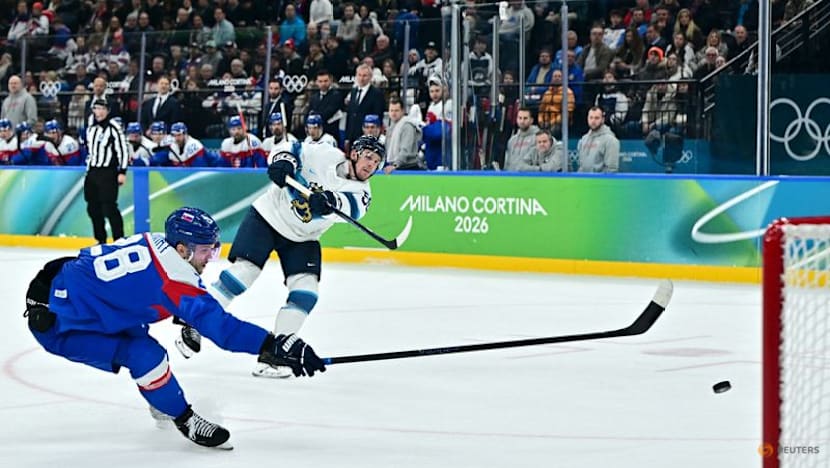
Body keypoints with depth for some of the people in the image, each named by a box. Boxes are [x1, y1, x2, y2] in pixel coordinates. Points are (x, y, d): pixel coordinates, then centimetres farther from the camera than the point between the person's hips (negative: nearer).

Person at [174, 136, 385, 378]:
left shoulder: (361, 191, -8)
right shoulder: (326, 156, -14)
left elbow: (351, 207, -30)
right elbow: (290, 149, -11)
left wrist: (330, 201, -52)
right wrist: (282, 161, -35)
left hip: (302, 239, 4)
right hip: (269, 216, -4)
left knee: (306, 290, -11)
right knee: (243, 271, -15)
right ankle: (194, 328, -3)